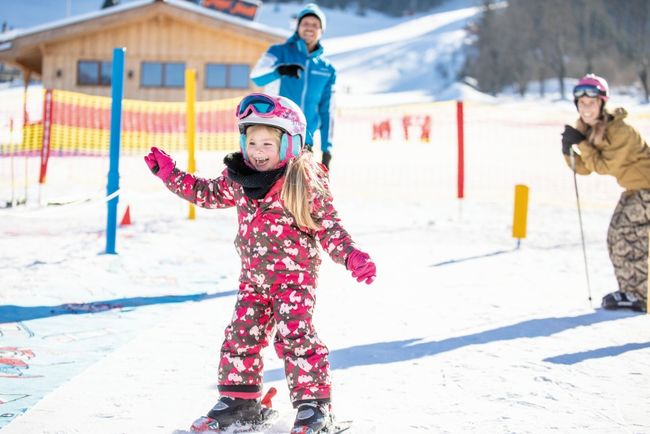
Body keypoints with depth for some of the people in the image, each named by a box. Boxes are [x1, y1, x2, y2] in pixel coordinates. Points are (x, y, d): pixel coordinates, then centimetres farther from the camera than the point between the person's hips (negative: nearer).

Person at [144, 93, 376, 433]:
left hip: (295, 276, -6)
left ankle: (313, 402, -3)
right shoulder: (239, 179, 2)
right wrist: (170, 173, 15)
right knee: (241, 335, 8)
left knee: (294, 335, -13)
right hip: (253, 278, 6)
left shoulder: (305, 183, -14)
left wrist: (352, 257, -25)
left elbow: (329, 227, -11)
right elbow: (209, 194, 20)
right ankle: (239, 398, 22)